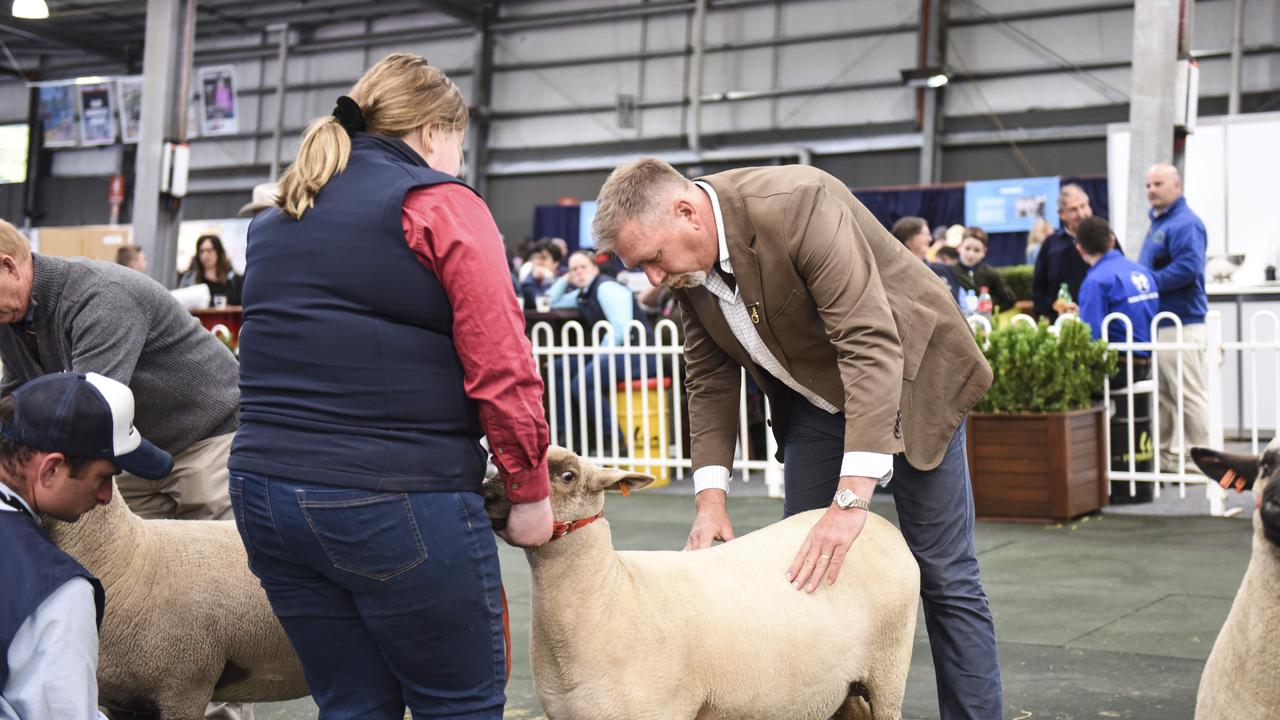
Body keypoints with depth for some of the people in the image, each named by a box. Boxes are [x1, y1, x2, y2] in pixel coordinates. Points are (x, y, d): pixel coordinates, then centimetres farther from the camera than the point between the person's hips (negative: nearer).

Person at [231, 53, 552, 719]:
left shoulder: (274, 220, 16)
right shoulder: (439, 206, -5)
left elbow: (280, 355, 15)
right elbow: (500, 369, -12)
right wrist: (529, 490, -3)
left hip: (263, 490, 7)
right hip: (396, 503, -7)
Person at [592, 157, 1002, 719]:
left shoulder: (799, 204, -33)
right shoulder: (686, 263, -10)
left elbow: (872, 346, -37)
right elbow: (710, 379, -1)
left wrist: (850, 499, -42)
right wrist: (710, 494, -12)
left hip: (907, 373, -6)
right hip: (816, 396, 6)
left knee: (943, 574, -2)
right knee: (804, 571, 5)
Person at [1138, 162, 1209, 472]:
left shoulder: (1185, 223, -13)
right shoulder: (1158, 222, 18)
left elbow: (1187, 268, -24)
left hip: (1181, 323, -10)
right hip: (1157, 322, 10)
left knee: (1189, 394, -4)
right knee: (1162, 394, 14)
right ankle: (1164, 453, 21)